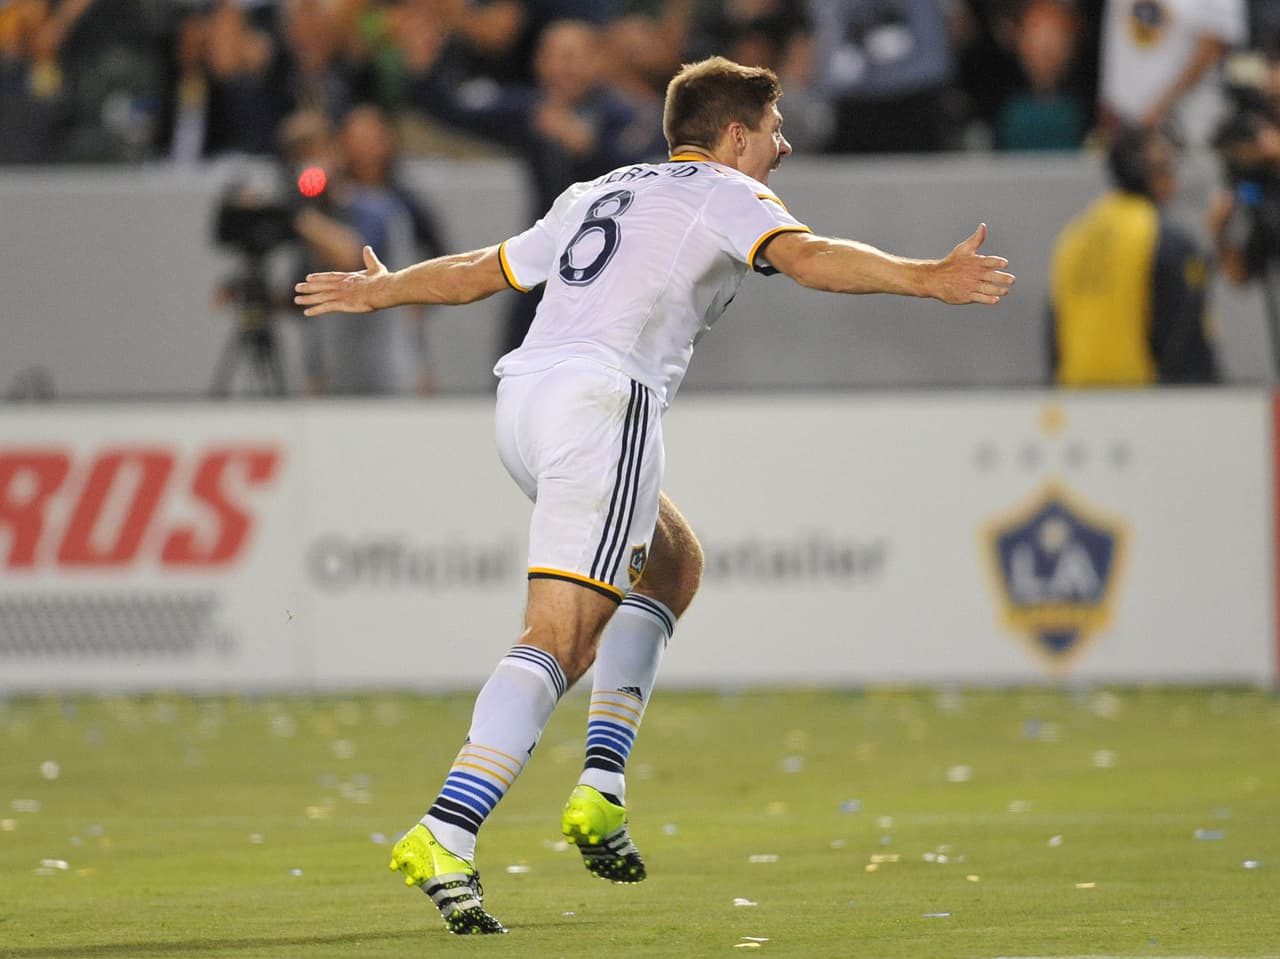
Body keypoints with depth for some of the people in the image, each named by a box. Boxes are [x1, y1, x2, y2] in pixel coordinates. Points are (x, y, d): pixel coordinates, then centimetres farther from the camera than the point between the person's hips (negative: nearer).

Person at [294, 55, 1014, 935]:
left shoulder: (600, 193, 29)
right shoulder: (725, 193, 8)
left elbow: (476, 272, 38)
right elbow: (806, 257, -13)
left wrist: (377, 292, 55)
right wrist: (926, 279, -23)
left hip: (522, 397, 8)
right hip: (604, 401, -8)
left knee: (675, 567, 25)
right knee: (560, 640, -14)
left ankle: (601, 787, 10)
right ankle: (445, 837, -29)